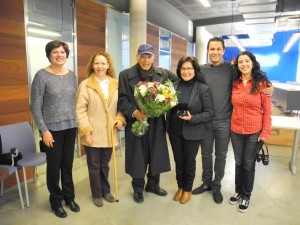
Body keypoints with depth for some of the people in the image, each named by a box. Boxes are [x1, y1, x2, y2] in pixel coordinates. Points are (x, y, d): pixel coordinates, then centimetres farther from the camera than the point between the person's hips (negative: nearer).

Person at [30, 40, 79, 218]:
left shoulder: (72, 75, 6)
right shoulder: (42, 76, -8)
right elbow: (35, 106, -9)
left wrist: (78, 124, 7)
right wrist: (44, 130, -13)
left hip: (71, 126, 4)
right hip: (52, 128, -4)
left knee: (68, 164, 13)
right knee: (54, 166, 8)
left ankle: (69, 197, 32)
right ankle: (56, 201, 29)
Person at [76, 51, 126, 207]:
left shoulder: (116, 84, 4)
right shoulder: (85, 85, -7)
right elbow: (80, 110, -10)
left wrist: (120, 119, -9)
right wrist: (85, 131, -15)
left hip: (109, 133, 3)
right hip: (93, 134, -3)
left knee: (105, 164, 19)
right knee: (94, 166, 11)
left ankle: (106, 191, 38)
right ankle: (97, 194, 31)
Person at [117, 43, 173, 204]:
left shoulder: (163, 74, 6)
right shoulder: (125, 75, -1)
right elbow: (122, 100, -4)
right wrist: (134, 112, -19)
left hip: (157, 123, 3)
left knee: (157, 155, 12)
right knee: (137, 157, 7)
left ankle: (153, 185, 36)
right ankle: (138, 189, 28)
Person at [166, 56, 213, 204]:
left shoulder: (203, 89, -11)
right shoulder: (174, 86, -1)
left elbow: (209, 113, -10)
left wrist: (192, 118, -23)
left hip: (192, 132, -3)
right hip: (174, 130, 3)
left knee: (189, 161, 14)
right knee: (178, 160, 17)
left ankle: (188, 189, 36)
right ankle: (180, 187, 39)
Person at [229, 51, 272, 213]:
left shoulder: (262, 83, -8)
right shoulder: (234, 83, 1)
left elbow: (267, 110, -7)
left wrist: (266, 132, -10)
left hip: (254, 131, -3)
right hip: (236, 129, 3)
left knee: (249, 164, 10)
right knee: (238, 162, 16)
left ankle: (246, 196, 29)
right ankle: (238, 191, 35)